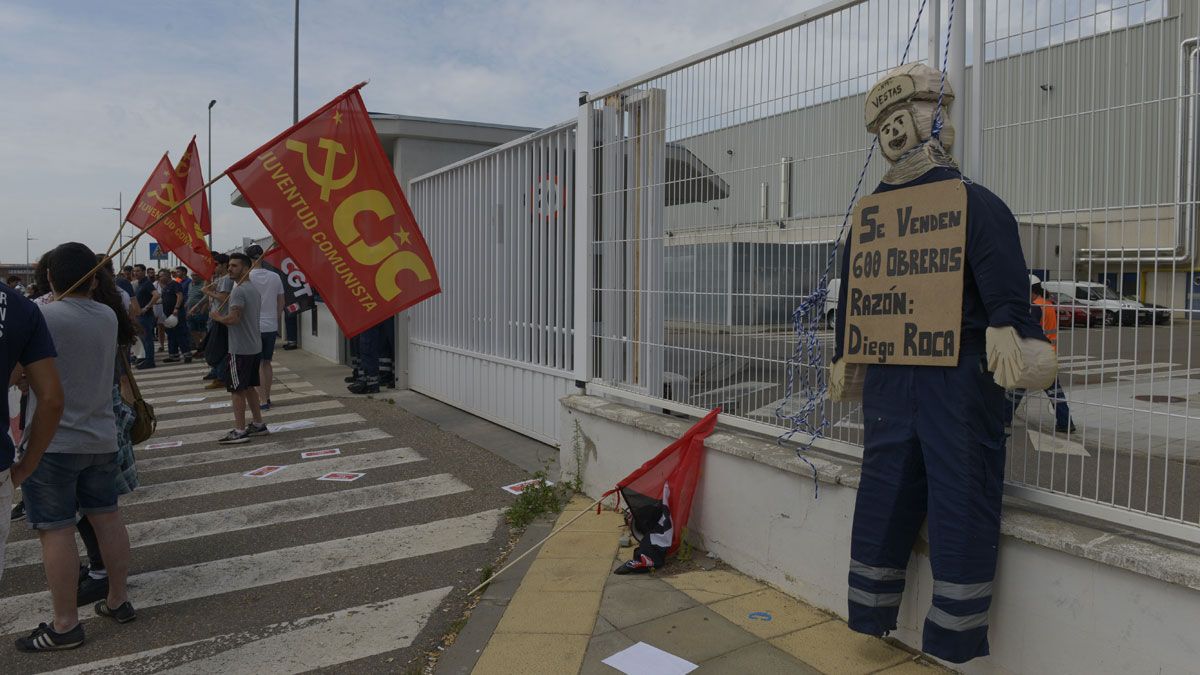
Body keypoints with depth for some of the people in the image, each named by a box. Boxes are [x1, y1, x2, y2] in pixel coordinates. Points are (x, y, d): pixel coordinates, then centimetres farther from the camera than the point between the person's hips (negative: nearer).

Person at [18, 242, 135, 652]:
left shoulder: (42, 317, -15)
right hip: (101, 438, 6)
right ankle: (118, 601, 25)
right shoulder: (108, 317, 3)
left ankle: (65, 626, 9)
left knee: (56, 531, 2)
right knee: (107, 518, 15)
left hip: (52, 443, -6)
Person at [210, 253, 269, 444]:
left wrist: (217, 317, -7)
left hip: (240, 349, -9)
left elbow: (233, 318, -25)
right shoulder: (253, 288, 14)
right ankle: (258, 424, 21)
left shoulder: (239, 290, -16)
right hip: (254, 347, 9)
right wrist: (224, 318, 15)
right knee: (249, 387, 16)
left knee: (237, 390, -4)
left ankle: (240, 431, -1)